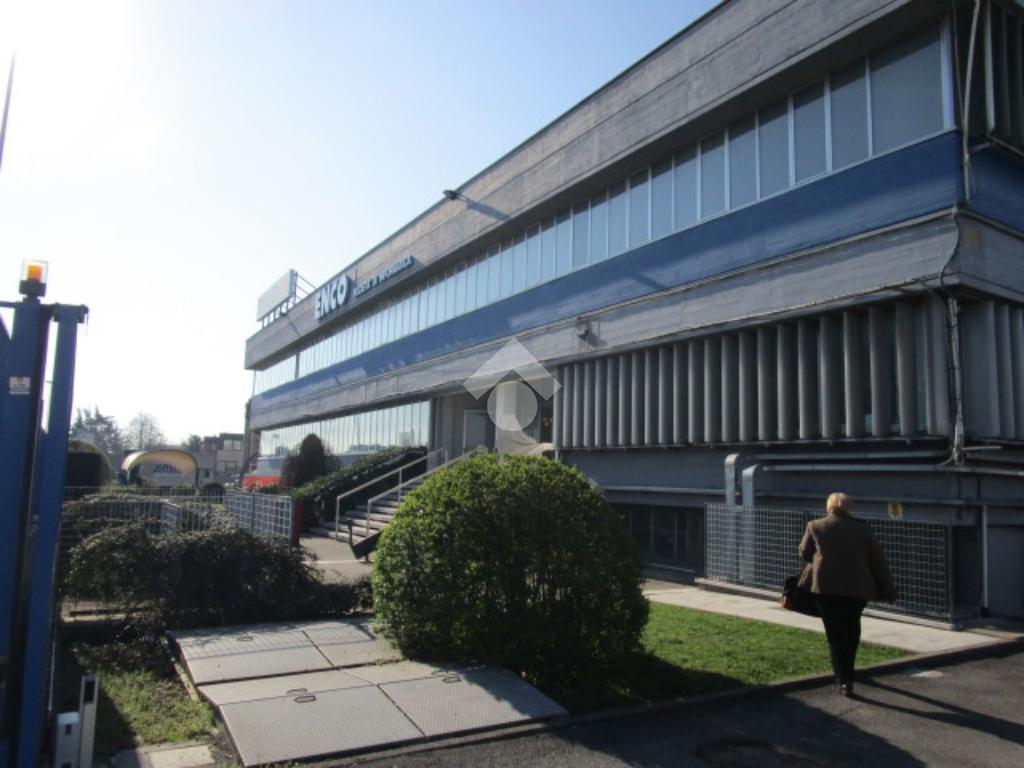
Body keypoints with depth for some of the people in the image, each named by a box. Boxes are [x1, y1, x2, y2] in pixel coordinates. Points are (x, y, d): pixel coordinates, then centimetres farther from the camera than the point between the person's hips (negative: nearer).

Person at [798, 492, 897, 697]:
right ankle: (847, 672, 28)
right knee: (851, 629, 20)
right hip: (857, 587, 1)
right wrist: (889, 591, 13)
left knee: (835, 634, 4)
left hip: (826, 587, -1)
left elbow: (804, 553, 12)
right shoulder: (862, 528, 2)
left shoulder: (815, 526, 1)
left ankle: (844, 680, -2)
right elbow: (878, 561, 6)